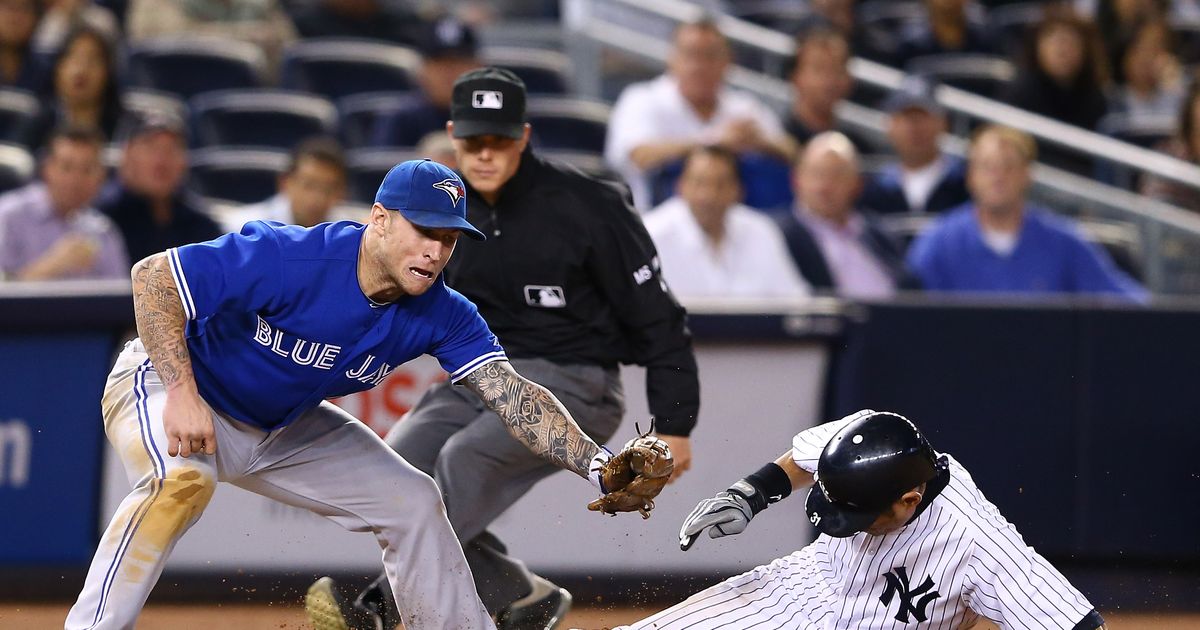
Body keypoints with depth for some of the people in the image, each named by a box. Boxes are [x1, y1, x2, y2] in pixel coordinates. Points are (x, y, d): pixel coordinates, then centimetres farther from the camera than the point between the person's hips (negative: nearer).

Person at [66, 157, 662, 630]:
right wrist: (182, 392, -38)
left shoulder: (441, 316, -15)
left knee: (412, 501, 4)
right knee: (183, 477, -38)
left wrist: (598, 464, -38)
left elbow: (513, 396, -22)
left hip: (283, 429, 7)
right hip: (164, 382, -7)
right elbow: (154, 276, -32)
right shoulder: (289, 259, -34)